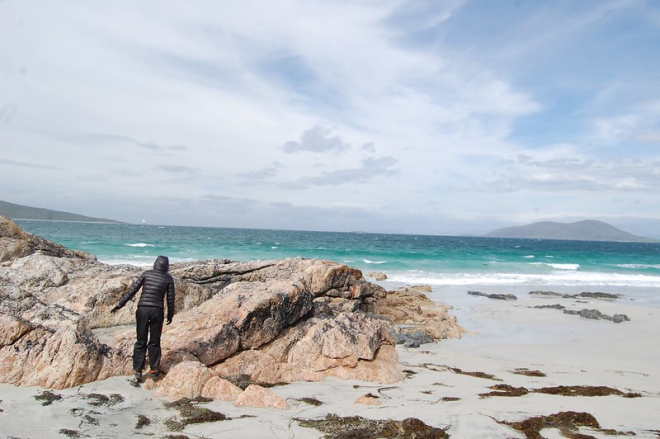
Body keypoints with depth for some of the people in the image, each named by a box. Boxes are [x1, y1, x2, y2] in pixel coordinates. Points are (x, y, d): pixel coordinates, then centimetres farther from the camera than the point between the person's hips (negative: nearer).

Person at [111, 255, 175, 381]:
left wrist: (119, 305, 6)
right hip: (157, 310, -1)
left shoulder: (146, 274, 4)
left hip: (142, 309, 1)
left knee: (141, 341, 11)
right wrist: (170, 315, 16)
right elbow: (170, 299, 4)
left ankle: (138, 371, 12)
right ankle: (154, 371, 14)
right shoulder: (168, 279, 2)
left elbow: (132, 290, 1)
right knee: (154, 342, 11)